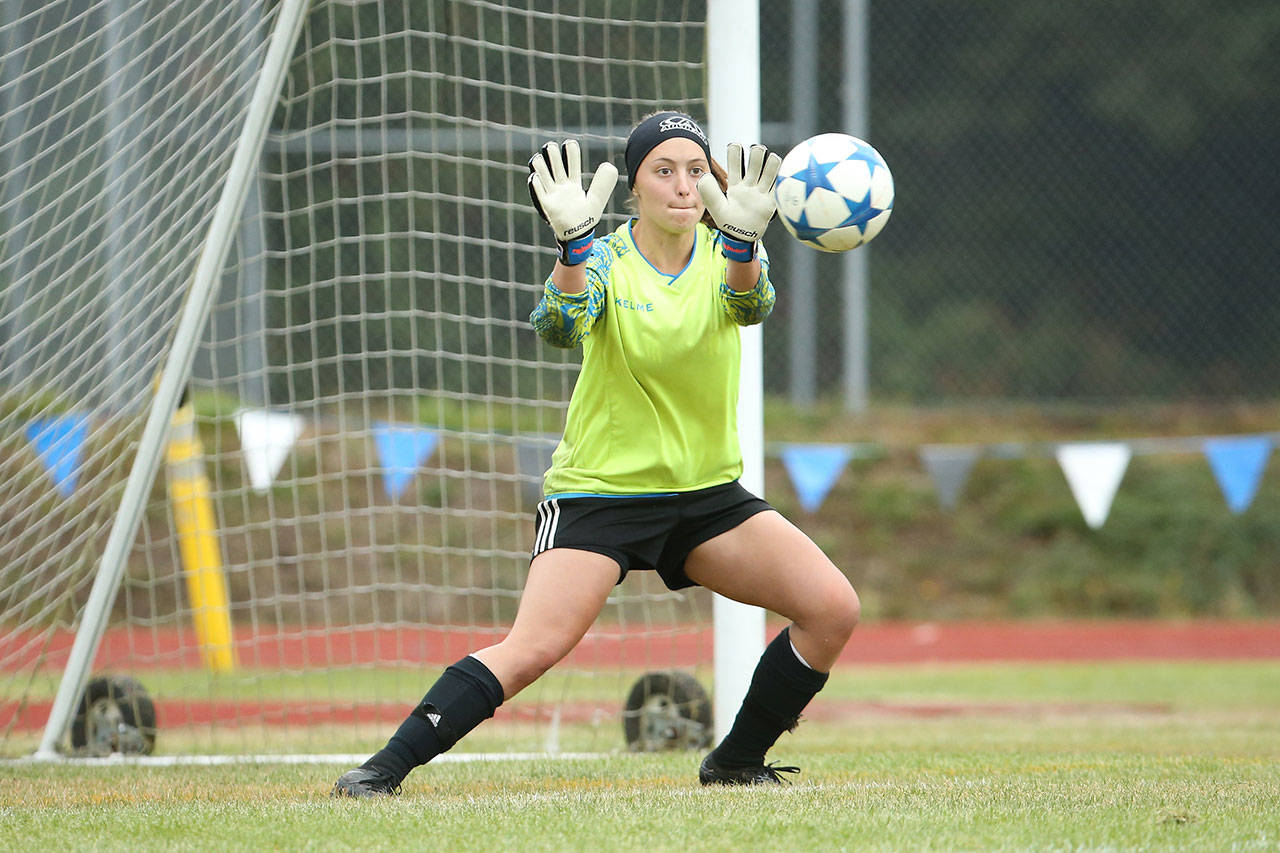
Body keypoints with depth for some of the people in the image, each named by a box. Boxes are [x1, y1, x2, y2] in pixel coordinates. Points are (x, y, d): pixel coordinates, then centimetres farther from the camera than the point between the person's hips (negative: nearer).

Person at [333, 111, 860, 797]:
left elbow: (750, 306, -26)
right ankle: (385, 768, -15)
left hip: (708, 493, 4)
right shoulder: (605, 261, -11)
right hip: (601, 489, -4)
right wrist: (573, 245, -52)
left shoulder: (724, 253, -3)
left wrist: (743, 240, -49)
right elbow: (560, 327, -32)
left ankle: (735, 763, 9)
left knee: (834, 609, -8)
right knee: (533, 649, -22)